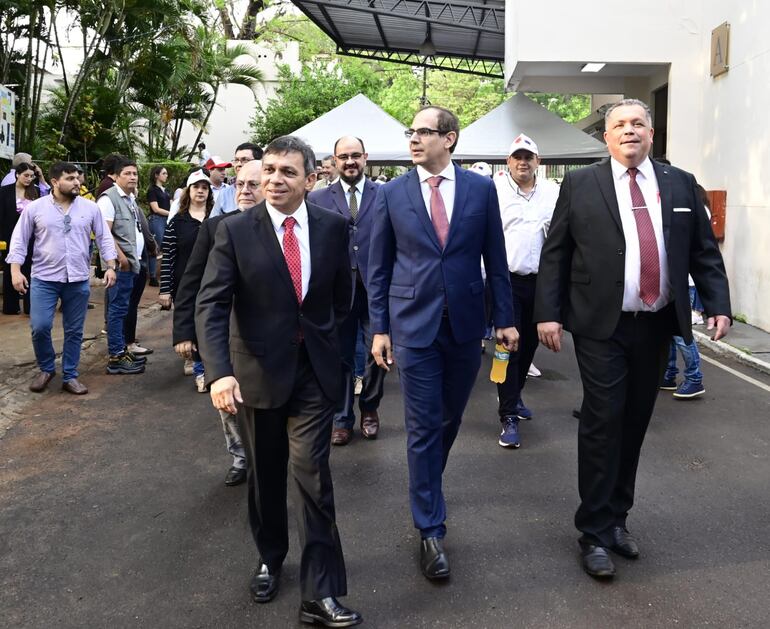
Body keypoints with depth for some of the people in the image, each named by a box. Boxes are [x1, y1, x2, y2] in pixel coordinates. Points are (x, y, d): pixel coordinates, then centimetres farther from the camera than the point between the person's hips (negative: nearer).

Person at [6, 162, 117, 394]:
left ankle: (69, 376, 19)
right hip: (44, 279, -1)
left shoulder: (90, 208, 2)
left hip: (78, 281, 2)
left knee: (74, 331, 7)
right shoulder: (35, 208, -2)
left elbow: (104, 238, 7)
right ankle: (46, 369, 17)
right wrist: (16, 271, -7)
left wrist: (110, 266, -3)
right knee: (39, 327, -8)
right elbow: (19, 240, 2)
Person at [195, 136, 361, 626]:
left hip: (315, 370, 0)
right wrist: (220, 372, -27)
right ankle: (270, 559, 39)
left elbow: (342, 294, 12)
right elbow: (211, 305, -15)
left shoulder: (333, 227, -2)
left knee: (313, 474, -3)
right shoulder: (235, 231, -9)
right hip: (258, 370, 0)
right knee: (266, 474, 15)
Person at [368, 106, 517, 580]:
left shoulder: (481, 189, 1)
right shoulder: (392, 193, 0)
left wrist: (506, 318, 2)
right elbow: (379, 266, 3)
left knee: (450, 419, 16)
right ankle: (431, 529, 11)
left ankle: (426, 485, 43)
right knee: (424, 428, 1)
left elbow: (495, 258, 4)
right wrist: (379, 328, -1)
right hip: (414, 325, -1)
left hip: (466, 324, 2)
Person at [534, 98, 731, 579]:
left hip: (657, 325, 3)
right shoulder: (581, 185, 1)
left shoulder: (681, 184, 9)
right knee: (603, 423, -3)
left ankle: (618, 518, 26)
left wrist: (719, 305, 0)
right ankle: (595, 532, 9)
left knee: (635, 424, 11)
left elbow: (704, 251, 10)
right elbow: (555, 253, 0)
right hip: (602, 327, -3)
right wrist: (548, 314, -7)